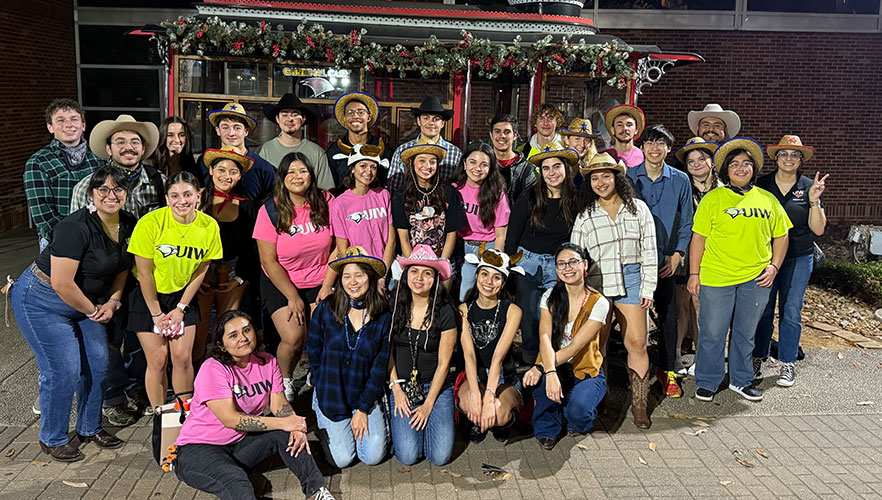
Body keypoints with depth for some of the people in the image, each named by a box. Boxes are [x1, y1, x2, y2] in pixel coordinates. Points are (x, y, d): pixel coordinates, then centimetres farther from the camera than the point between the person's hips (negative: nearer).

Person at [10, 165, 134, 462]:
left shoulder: (128, 225, -4)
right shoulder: (76, 227, -28)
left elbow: (122, 267, 10)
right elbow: (61, 284, -28)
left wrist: (112, 302, -3)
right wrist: (93, 311, -15)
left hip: (86, 301, 7)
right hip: (42, 301, -7)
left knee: (97, 362, 7)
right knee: (63, 370, -6)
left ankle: (90, 428, 27)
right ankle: (52, 439, 16)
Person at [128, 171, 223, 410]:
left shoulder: (209, 226, -12)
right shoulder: (151, 223, -21)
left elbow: (200, 271, -2)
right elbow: (144, 273, -14)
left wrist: (180, 308, -3)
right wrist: (156, 313, -10)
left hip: (183, 295, 3)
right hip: (148, 296, -2)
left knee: (183, 357, 0)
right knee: (157, 360, -1)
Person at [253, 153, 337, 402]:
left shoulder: (326, 202, -6)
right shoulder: (270, 211, -11)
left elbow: (339, 247, -2)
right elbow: (269, 261, -9)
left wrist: (327, 286, -7)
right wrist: (293, 297, -11)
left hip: (319, 282, 1)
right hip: (280, 284, -1)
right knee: (294, 337, -16)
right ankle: (284, 380, 15)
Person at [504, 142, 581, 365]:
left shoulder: (575, 202, 2)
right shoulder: (528, 201, -2)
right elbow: (511, 239, 1)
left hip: (559, 268, 1)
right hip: (527, 264, -1)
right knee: (529, 316, 1)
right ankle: (529, 362, 19)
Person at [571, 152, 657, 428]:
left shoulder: (638, 208, 7)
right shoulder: (585, 215, 8)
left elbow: (649, 251, 6)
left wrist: (648, 288, 0)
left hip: (630, 279, 0)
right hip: (596, 281, 0)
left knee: (637, 342, -4)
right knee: (597, 343, 2)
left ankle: (639, 404, 6)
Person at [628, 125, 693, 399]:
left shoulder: (680, 180, 5)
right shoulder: (629, 177, 2)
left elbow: (686, 222, 8)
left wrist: (677, 255, -1)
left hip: (665, 260, 1)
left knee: (668, 316, 4)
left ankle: (667, 370, 19)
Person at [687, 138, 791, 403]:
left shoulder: (768, 199, 10)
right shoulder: (713, 198, -1)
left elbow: (781, 236, 16)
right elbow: (698, 237, -2)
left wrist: (774, 266, 3)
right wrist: (694, 274, -5)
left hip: (756, 279, 3)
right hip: (716, 278, -3)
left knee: (746, 333, 14)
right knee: (713, 333, 2)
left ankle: (741, 380, 30)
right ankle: (707, 382, 19)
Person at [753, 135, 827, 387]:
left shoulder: (810, 187, 0)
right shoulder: (762, 184, 1)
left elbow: (818, 229, -3)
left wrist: (814, 200, -16)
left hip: (798, 259, 0)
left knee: (791, 312, 5)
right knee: (763, 310, 6)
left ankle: (788, 364, 17)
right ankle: (758, 359, 20)